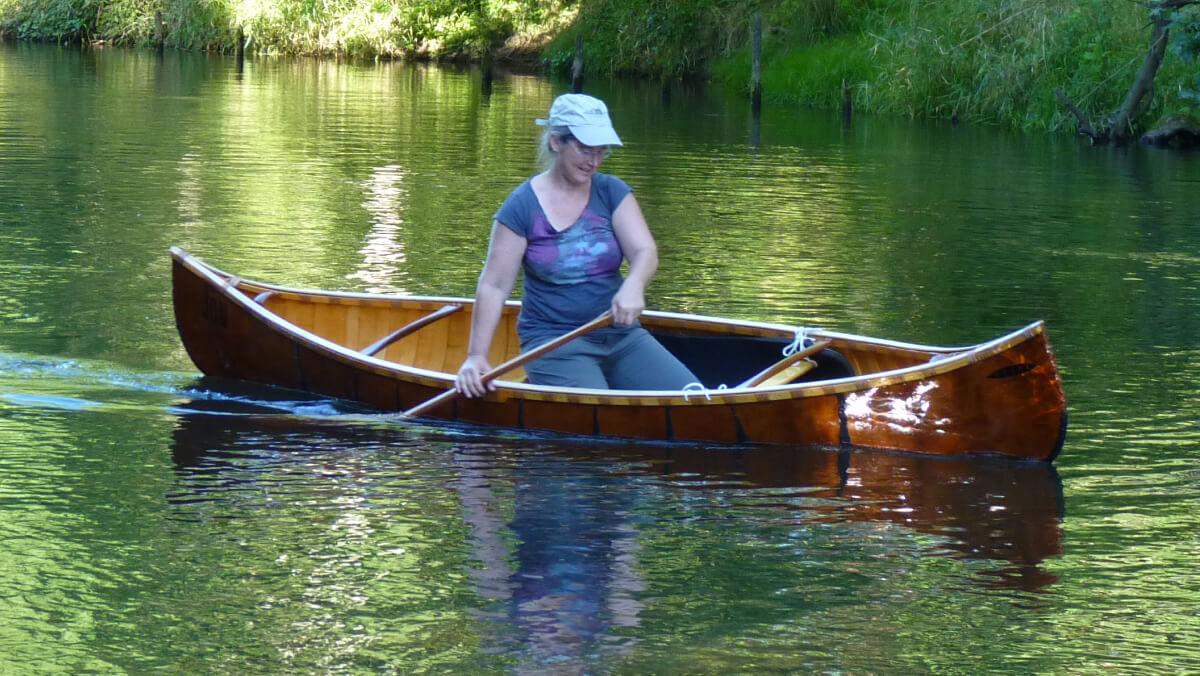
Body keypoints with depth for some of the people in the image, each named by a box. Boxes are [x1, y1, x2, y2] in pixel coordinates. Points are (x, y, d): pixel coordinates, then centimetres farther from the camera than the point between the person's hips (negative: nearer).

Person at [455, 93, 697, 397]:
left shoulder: (612, 192, 7)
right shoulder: (522, 206, -4)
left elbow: (645, 251, -6)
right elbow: (494, 286, -5)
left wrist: (633, 286, -29)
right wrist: (476, 357, -12)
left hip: (621, 335, 4)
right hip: (553, 338, -4)